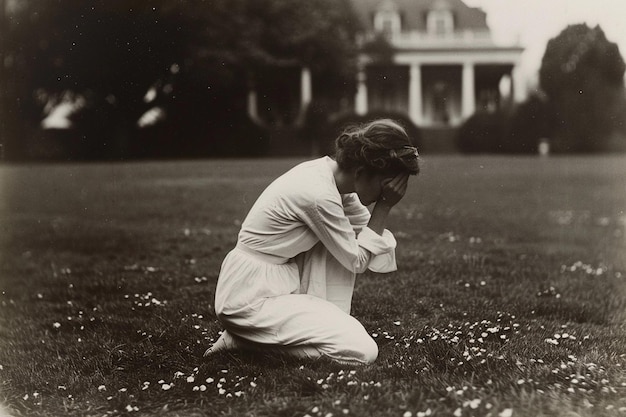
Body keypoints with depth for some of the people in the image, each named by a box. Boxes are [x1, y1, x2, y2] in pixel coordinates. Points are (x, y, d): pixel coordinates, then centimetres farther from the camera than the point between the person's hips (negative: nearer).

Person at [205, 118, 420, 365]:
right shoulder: (320, 195, -25)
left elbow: (369, 230, 10)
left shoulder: (327, 171, 2)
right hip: (251, 299, -10)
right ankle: (246, 339, -5)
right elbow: (357, 261, -11)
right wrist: (384, 205, -9)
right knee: (363, 352, -15)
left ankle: (328, 326, 6)